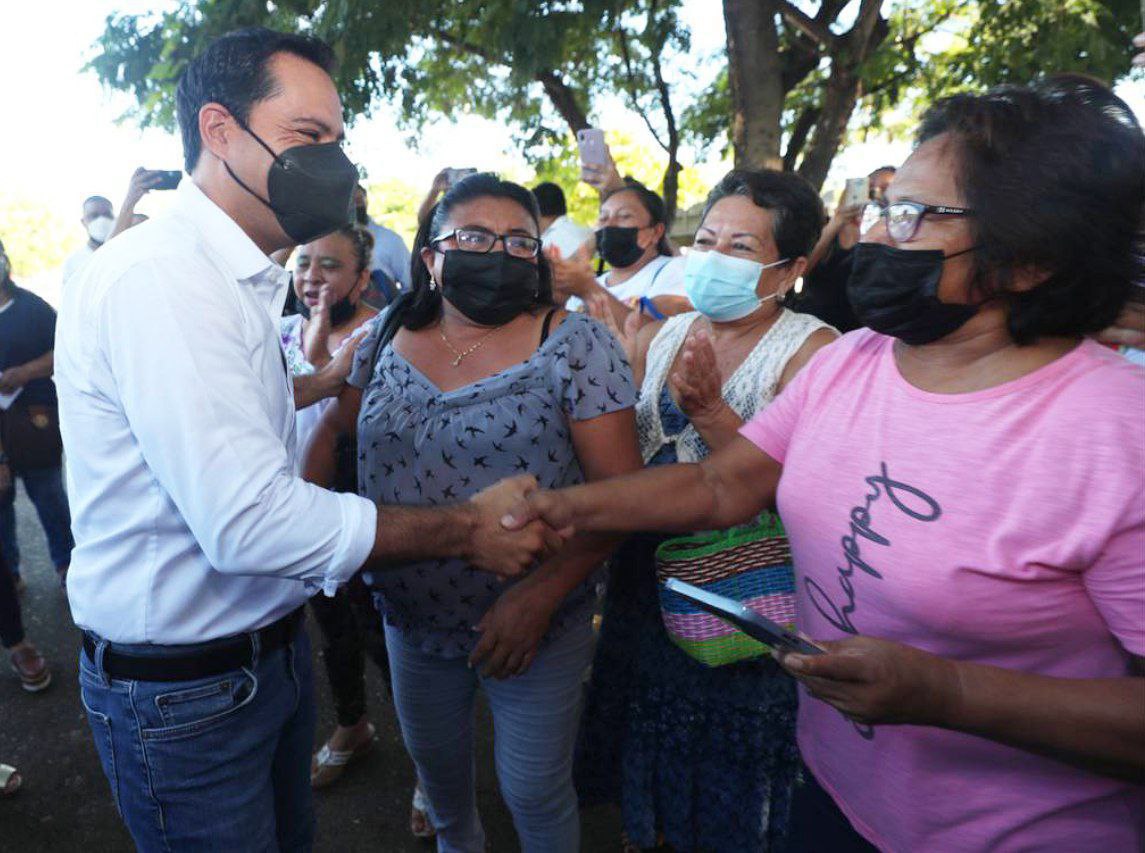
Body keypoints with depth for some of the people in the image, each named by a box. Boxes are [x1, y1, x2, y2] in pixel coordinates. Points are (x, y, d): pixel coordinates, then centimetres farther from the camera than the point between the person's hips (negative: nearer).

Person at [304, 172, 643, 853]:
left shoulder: (576, 346, -15)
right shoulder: (388, 337, -1)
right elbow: (335, 430, 11)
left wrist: (539, 597, -25)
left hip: (533, 627, -4)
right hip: (411, 618, 5)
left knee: (536, 793, 14)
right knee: (434, 763, 26)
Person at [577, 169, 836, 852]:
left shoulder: (812, 350, -14)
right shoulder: (660, 335, 2)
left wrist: (710, 411, -31)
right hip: (645, 578, 5)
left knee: (727, 793, 15)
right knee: (647, 732, 25)